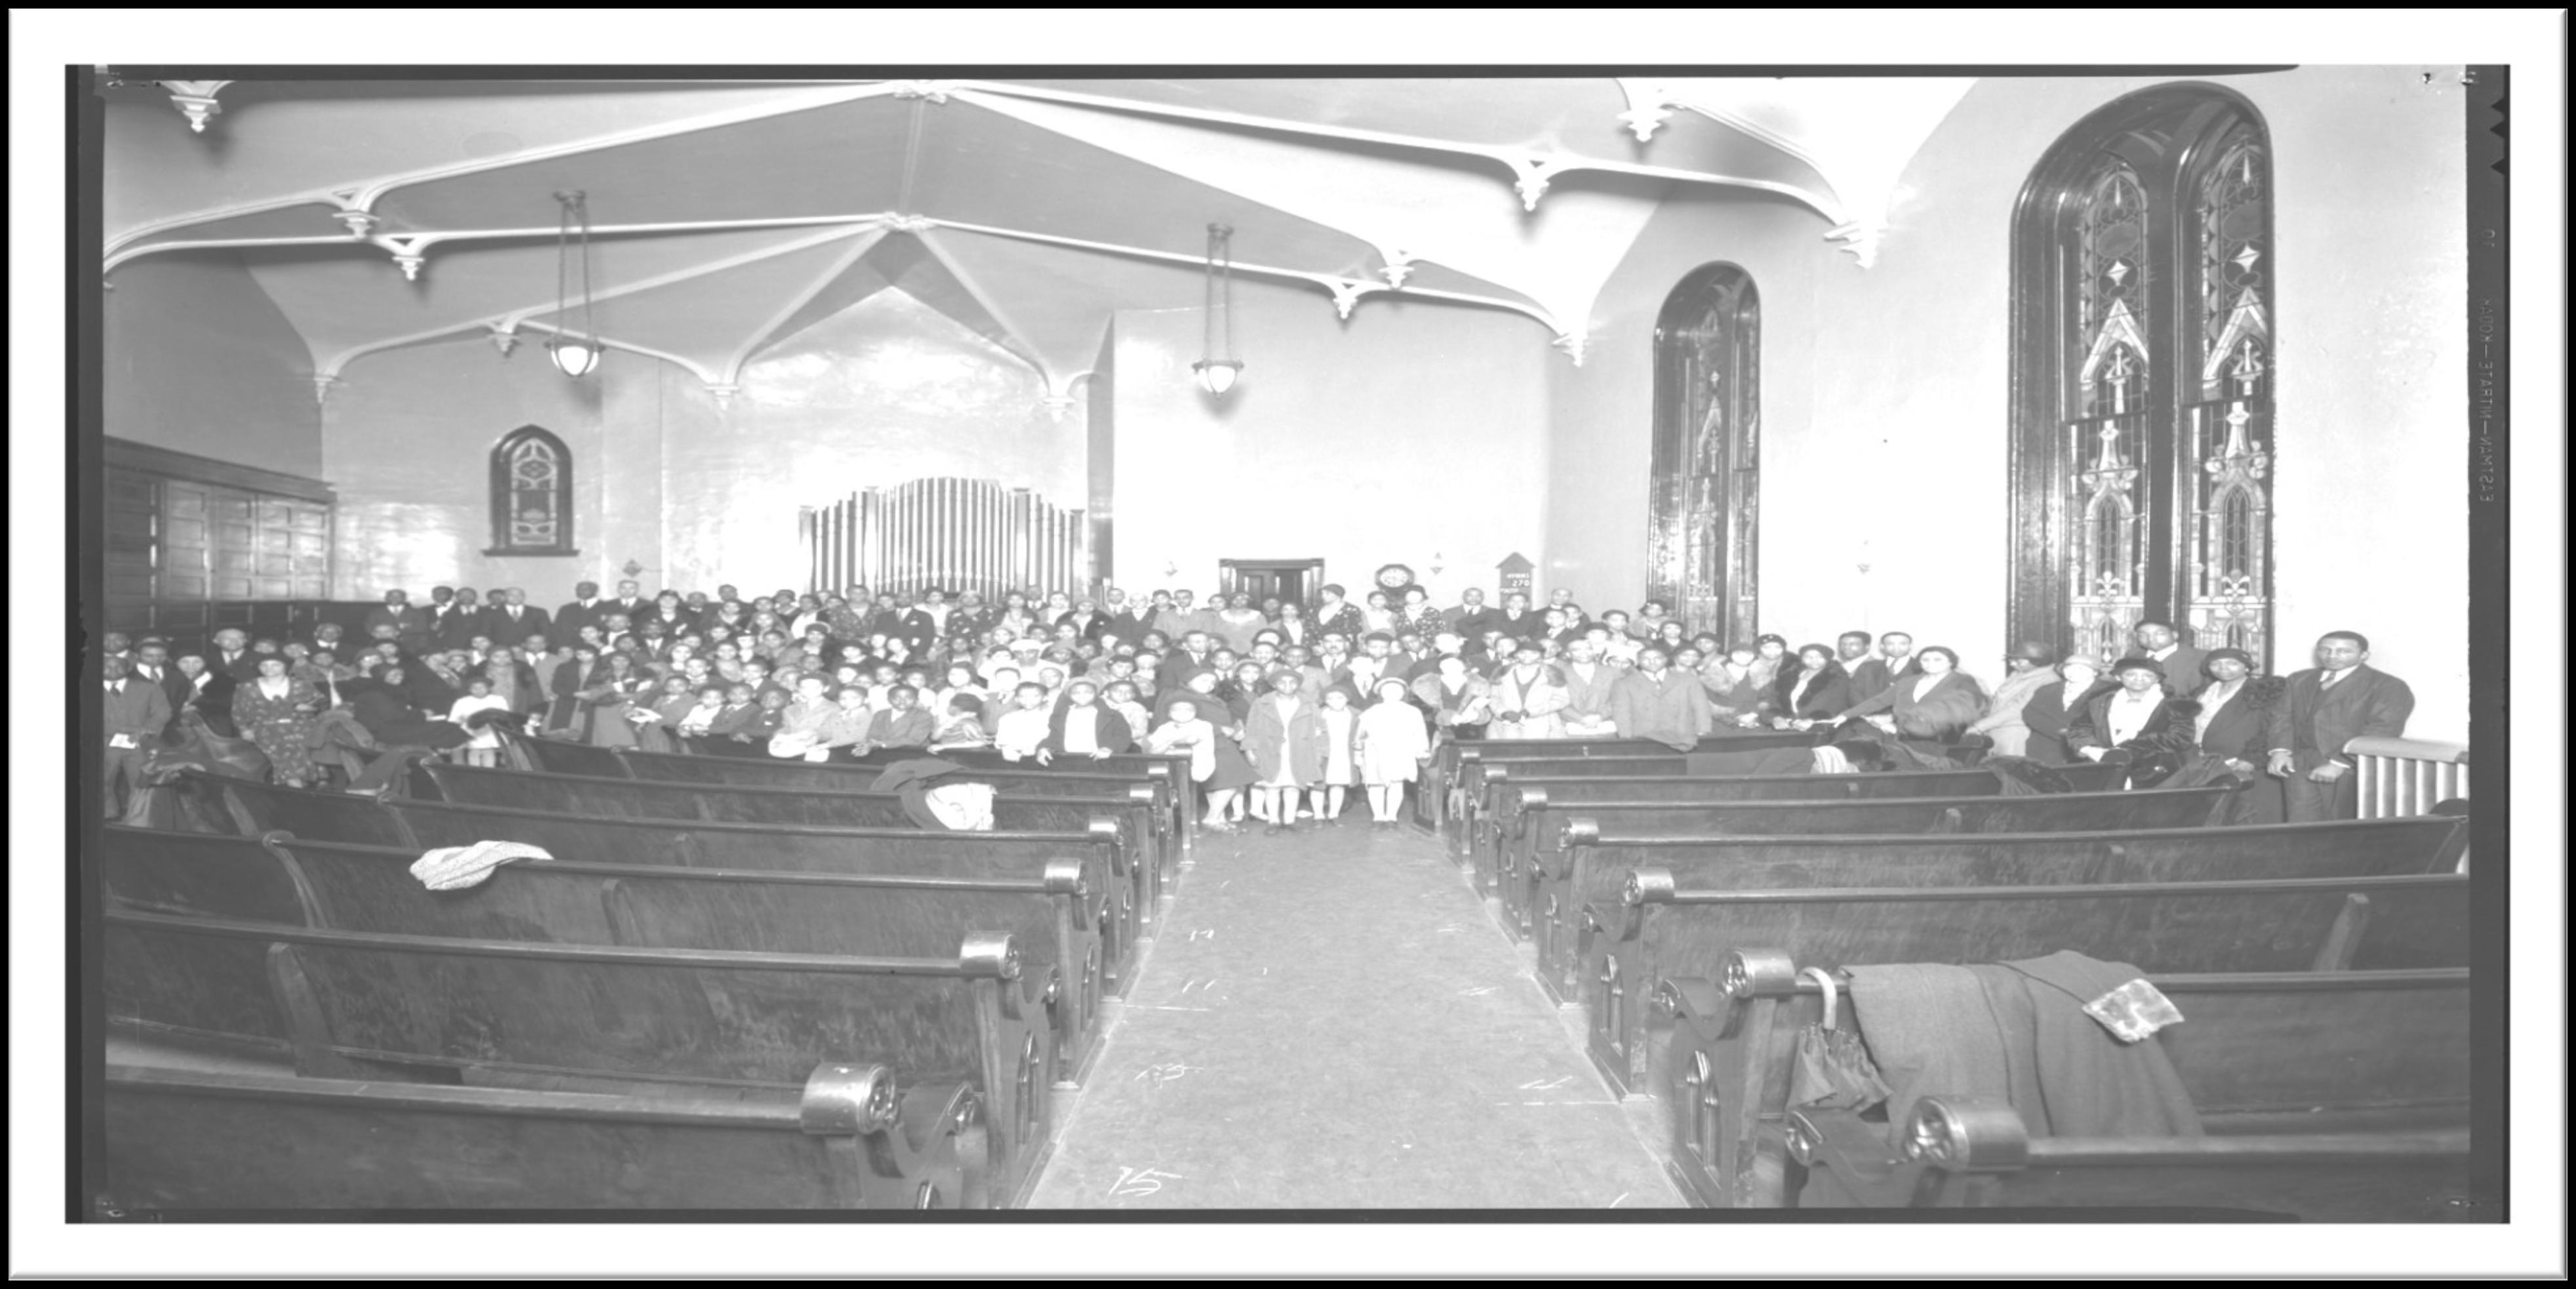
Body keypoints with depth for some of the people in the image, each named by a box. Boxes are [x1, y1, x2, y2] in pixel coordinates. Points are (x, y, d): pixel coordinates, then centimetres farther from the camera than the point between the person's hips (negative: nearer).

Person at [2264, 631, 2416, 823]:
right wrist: (2281, 750, -3)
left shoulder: (2386, 686, -3)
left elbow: (2382, 731, -12)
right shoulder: (2300, 680, 17)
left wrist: (2339, 764, -17)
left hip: (2354, 769, -5)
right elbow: (2284, 716, 16)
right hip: (2300, 766, 5)